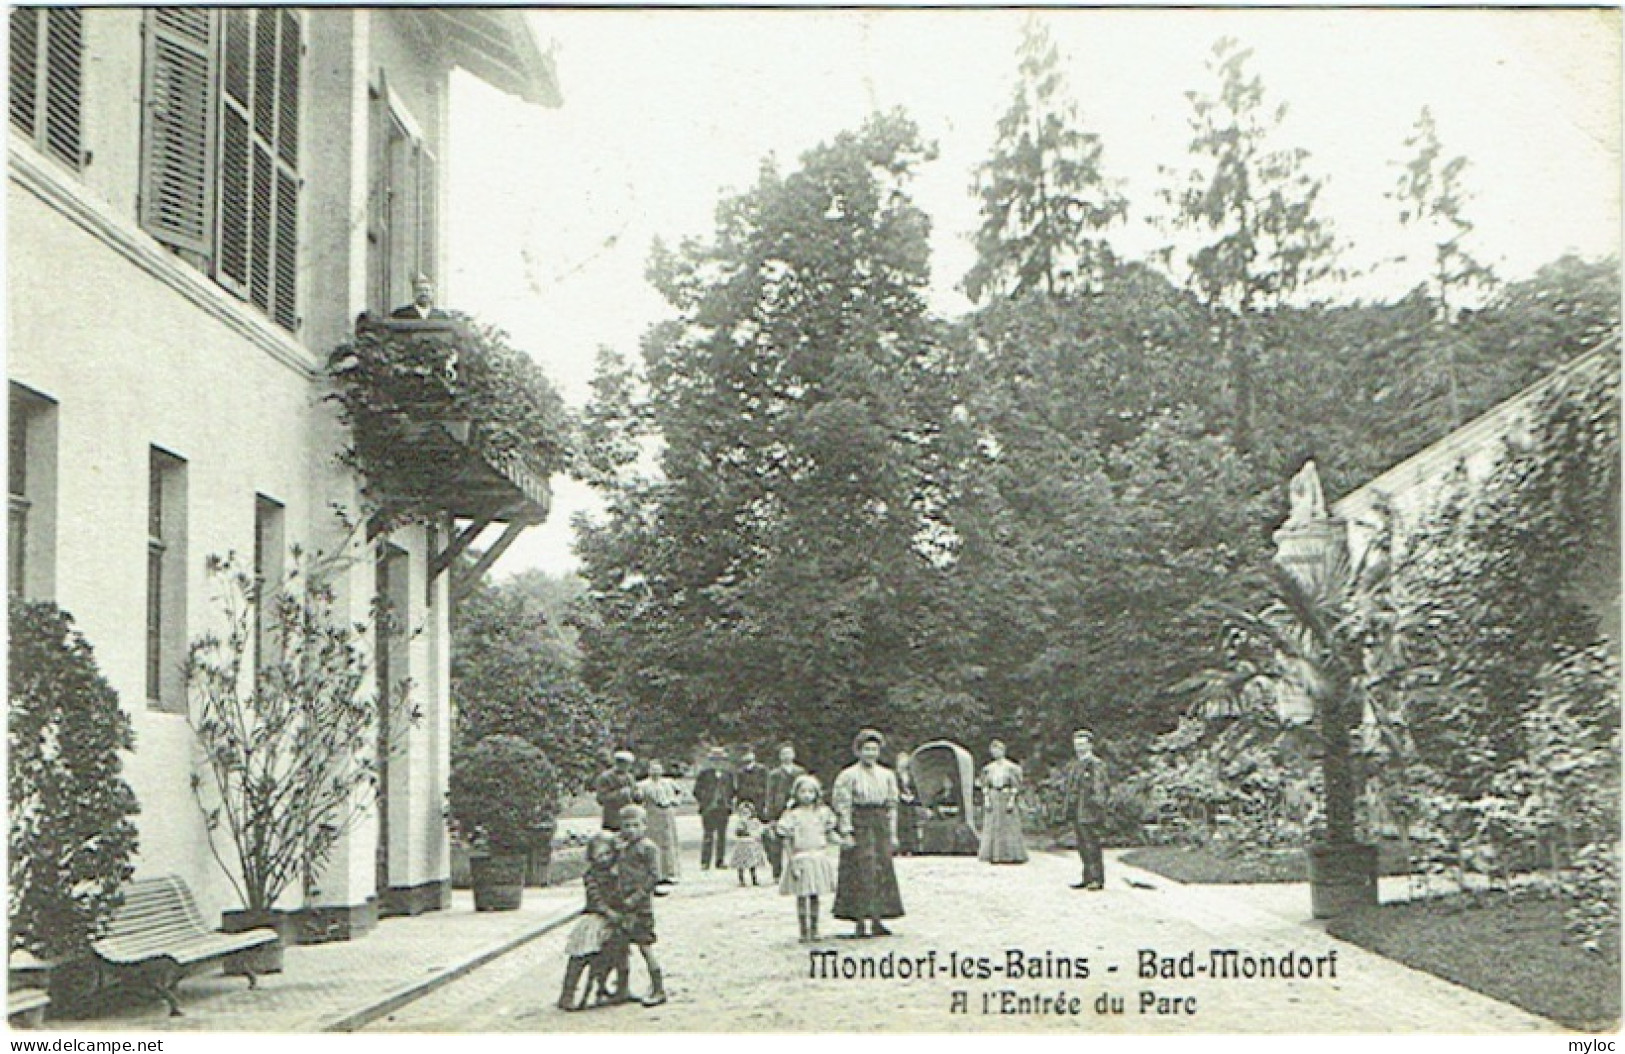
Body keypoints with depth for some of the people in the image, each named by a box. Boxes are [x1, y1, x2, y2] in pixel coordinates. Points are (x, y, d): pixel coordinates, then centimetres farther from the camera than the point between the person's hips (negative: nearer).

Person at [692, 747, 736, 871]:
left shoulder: (728, 774, 12)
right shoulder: (704, 773, 1)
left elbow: (731, 791, 20)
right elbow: (697, 791, 3)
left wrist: (730, 805, 9)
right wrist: (702, 804, -4)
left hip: (724, 809, 4)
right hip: (708, 809, -4)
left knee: (722, 835, 5)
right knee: (708, 835, -6)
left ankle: (720, 861, 11)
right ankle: (705, 862, -5)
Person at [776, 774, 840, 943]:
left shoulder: (822, 812, 7)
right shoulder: (792, 815, -5)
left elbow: (829, 834, 14)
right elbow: (786, 841, -5)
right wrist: (792, 862, -11)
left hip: (819, 858, 3)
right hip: (800, 858, -3)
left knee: (815, 896, 7)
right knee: (802, 896, -3)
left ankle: (814, 930, 14)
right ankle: (804, 932, 4)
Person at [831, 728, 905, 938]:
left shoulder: (887, 775, 13)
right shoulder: (848, 776, -3)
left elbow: (891, 805, 16)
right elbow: (842, 805, -7)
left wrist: (892, 833, 11)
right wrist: (846, 833, -14)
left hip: (881, 826, 5)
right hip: (858, 826, -5)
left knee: (883, 871, 3)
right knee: (861, 873, -8)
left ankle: (876, 921, 8)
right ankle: (859, 922, -5)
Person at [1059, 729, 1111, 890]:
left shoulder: (1096, 764, -9)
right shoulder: (1073, 765, 17)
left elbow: (1099, 789, -15)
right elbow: (1066, 787, 24)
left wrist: (1098, 810, -20)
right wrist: (1065, 807, 18)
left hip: (1088, 813, -9)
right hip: (1076, 813, 9)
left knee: (1092, 846, -6)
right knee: (1083, 846, 12)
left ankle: (1098, 879, -1)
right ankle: (1088, 878, 18)